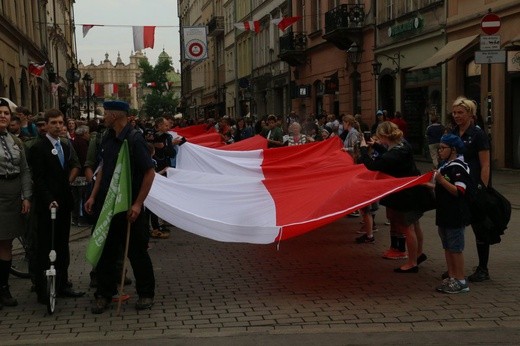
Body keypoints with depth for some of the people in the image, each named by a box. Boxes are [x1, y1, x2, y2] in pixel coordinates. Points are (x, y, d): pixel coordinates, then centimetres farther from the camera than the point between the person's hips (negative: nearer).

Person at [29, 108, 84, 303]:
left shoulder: (66, 146, 14)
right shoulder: (38, 148, -8)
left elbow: (75, 166, 9)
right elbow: (38, 179, -13)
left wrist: (69, 180, -5)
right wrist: (49, 200, -20)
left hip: (64, 202, 7)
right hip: (47, 205, -7)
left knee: (62, 246, 12)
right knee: (44, 248, -2)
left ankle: (63, 285, 21)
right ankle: (42, 290, 3)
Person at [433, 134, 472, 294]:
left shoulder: (459, 167, -16)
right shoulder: (445, 166, 14)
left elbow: (458, 191, -25)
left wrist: (441, 180, -29)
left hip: (455, 216, -10)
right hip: (444, 214, 10)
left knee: (455, 248, -3)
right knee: (447, 247, 14)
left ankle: (460, 281, 4)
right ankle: (451, 277, 22)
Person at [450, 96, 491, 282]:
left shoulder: (478, 134, -9)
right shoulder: (452, 134, 9)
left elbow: (485, 166, -12)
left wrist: (483, 190, -17)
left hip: (474, 188, -6)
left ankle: (483, 269, 13)